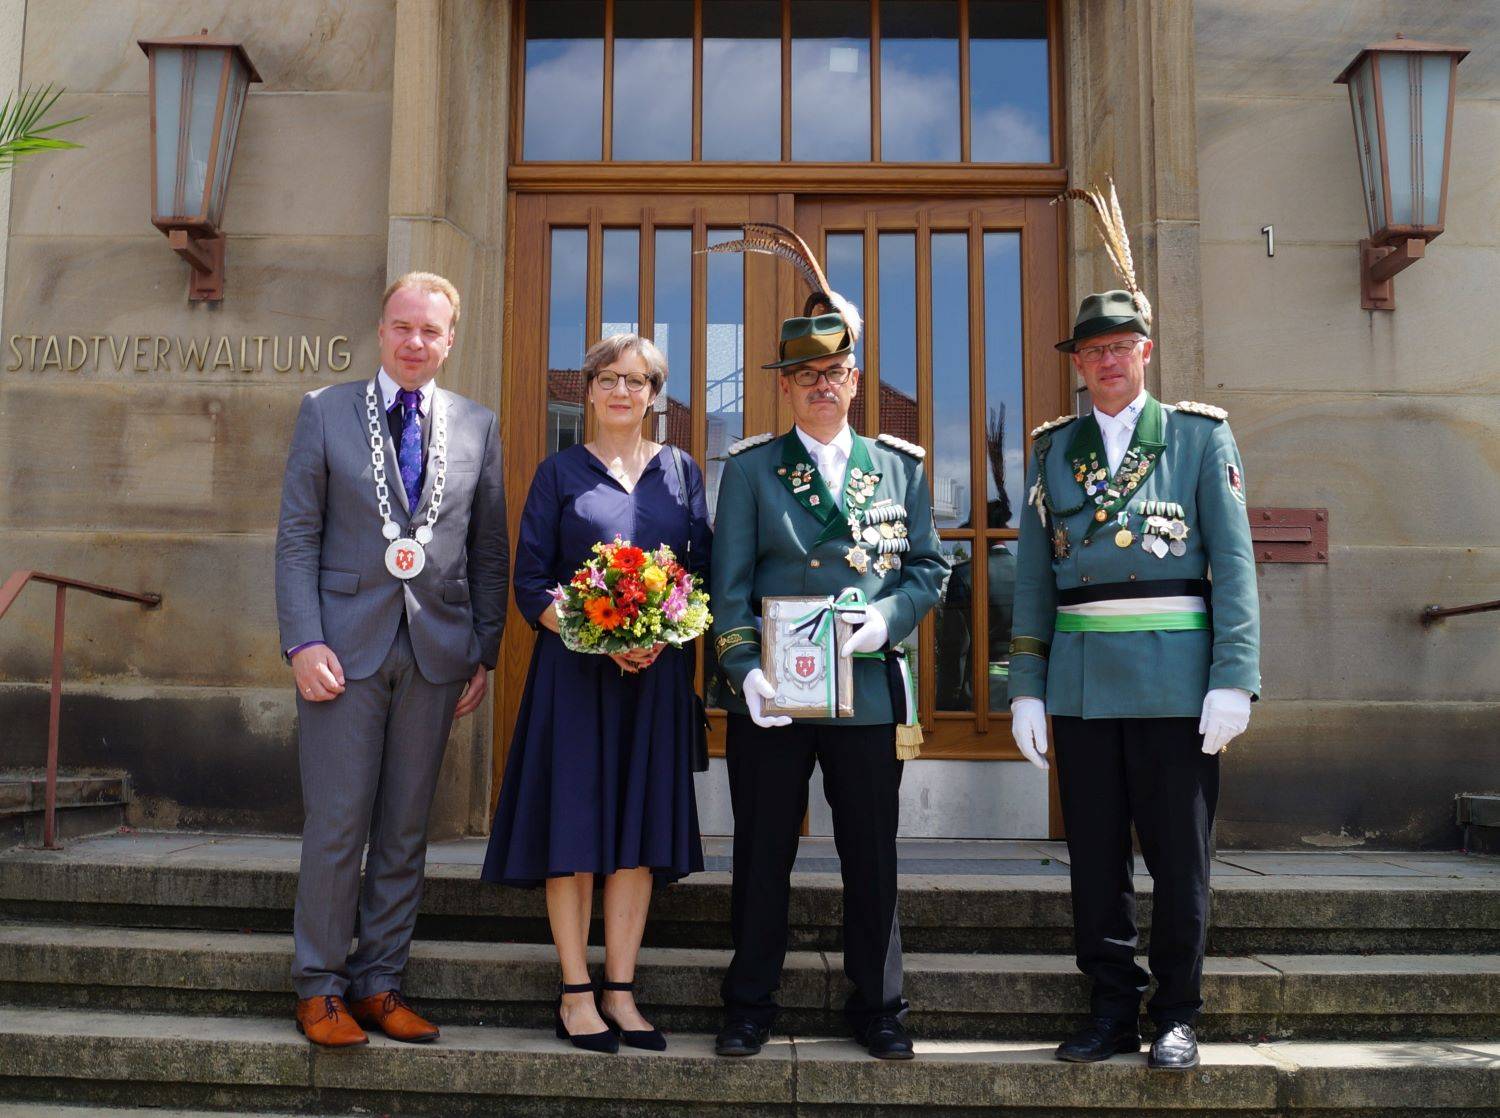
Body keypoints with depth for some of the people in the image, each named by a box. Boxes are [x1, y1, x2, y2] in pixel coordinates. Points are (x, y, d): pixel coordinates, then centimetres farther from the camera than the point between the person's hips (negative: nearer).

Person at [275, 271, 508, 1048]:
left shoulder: (477, 427, 9)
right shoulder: (325, 412, 4)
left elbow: (489, 550, 10)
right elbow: (296, 537, 0)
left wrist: (484, 652, 5)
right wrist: (304, 642, -9)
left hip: (436, 652, 2)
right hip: (347, 645, -2)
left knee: (406, 830, 8)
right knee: (336, 825, 1)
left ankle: (379, 983, 21)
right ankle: (319, 986, 17)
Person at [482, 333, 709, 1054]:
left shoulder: (680, 471, 11)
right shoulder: (560, 473, 5)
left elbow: (703, 570, 8)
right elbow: (530, 583, 0)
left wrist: (662, 637, -11)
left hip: (658, 671, 2)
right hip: (575, 669, -2)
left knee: (640, 827, 3)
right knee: (574, 824, -1)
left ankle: (620, 991, 12)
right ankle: (576, 994, 9)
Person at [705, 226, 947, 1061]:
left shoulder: (900, 466, 9)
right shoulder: (751, 468, 5)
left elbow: (931, 568, 8)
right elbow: (730, 584, -1)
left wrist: (888, 617, -12)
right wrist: (745, 669, -14)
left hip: (870, 687, 1)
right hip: (772, 691, -1)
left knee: (872, 856, 10)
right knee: (763, 855, 7)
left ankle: (878, 1008, 24)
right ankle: (751, 1008, 21)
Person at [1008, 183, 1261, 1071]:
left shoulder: (1200, 434, 4)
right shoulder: (1053, 449, 12)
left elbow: (1234, 562, -2)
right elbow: (1034, 577, 9)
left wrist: (1235, 679, -10)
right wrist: (1028, 689, 4)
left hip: (1175, 678, -3)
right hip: (1081, 682, 3)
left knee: (1180, 858, 5)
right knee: (1095, 858, 9)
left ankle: (1177, 1017, 19)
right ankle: (1114, 1010, 22)